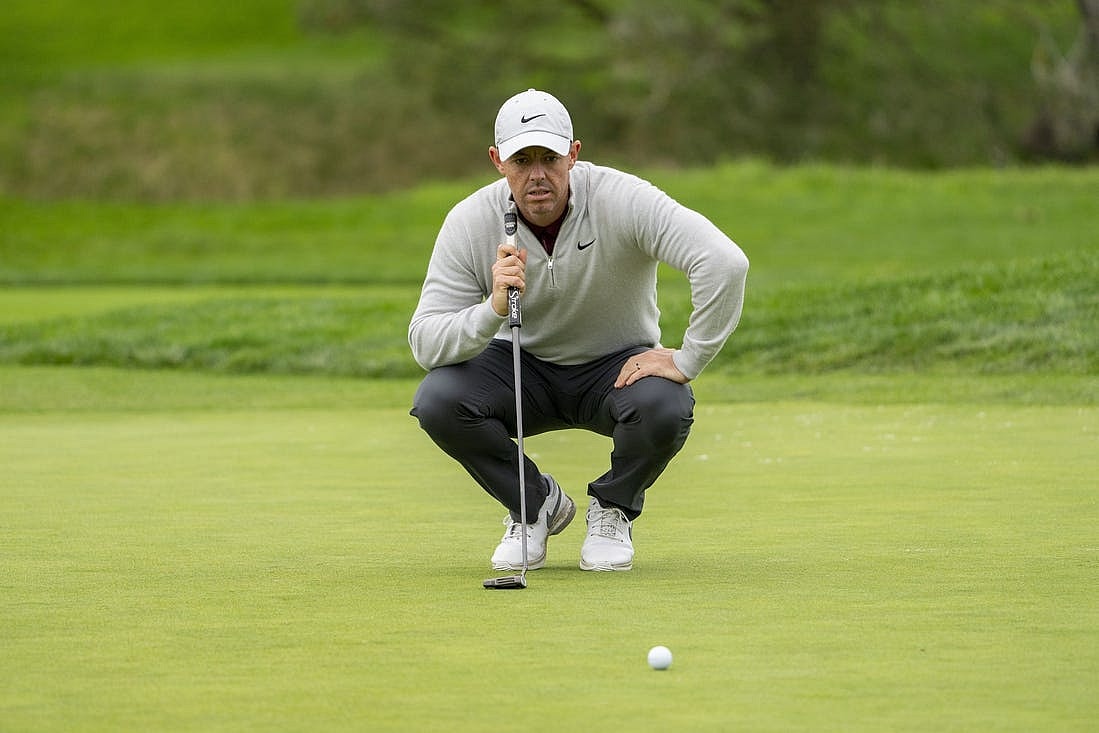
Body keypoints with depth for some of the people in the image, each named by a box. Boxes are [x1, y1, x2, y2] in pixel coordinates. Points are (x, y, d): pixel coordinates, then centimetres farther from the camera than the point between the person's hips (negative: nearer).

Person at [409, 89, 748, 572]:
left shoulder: (622, 201, -25)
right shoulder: (469, 223, -17)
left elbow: (726, 263, -34)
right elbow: (424, 344, -21)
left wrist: (687, 360, -33)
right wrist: (493, 309, -39)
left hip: (618, 368, -2)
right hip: (521, 366, 2)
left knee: (663, 407, -35)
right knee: (437, 400, -26)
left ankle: (612, 511, 0)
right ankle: (536, 504, 2)